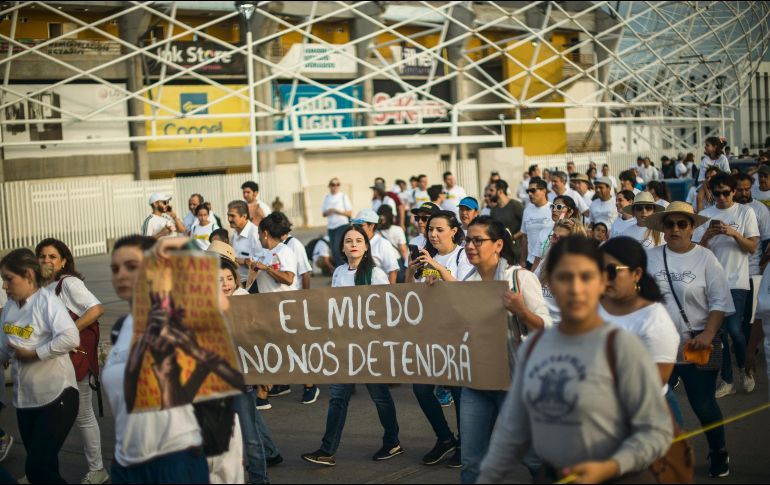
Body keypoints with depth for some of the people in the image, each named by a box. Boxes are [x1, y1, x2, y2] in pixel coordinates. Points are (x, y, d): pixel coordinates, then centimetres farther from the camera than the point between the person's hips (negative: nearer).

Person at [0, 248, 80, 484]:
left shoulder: (47, 300, -15)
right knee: (42, 466, 16)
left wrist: (32, 354, -21)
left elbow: (70, 338, -29)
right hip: (24, 399, 7)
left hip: (56, 396, -7)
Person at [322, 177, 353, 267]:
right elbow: (324, 214, 13)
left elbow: (350, 213, -3)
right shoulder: (327, 198, 12)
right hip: (331, 227, 5)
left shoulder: (343, 196, -1)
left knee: (337, 249, -18)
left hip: (342, 225, -5)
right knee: (334, 251, 5)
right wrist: (328, 212, -9)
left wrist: (338, 211, -18)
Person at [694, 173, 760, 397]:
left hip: (736, 281, -3)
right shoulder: (705, 216, 7)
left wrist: (734, 233, -16)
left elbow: (752, 247, -1)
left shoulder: (745, 213, 2)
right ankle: (727, 381, 15)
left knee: (734, 329, -11)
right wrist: (707, 236, -13)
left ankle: (744, 368, 17)